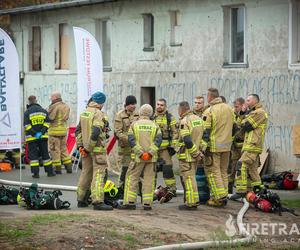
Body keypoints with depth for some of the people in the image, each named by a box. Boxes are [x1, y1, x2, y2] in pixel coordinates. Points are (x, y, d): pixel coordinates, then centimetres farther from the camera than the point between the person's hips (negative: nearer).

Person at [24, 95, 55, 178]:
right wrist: (42, 132, -6)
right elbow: (47, 122, 1)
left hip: (31, 137, -3)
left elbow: (26, 125, -13)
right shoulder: (43, 111, 7)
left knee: (33, 155, 2)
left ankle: (36, 173, -3)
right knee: (45, 154, 12)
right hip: (43, 136, 3)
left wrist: (34, 133, -12)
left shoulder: (27, 112, -6)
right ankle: (49, 171, 14)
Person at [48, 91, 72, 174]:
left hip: (55, 130, -8)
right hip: (64, 129, 8)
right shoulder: (66, 107, 13)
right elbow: (66, 118, 12)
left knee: (55, 150, -1)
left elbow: (50, 117, -18)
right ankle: (69, 167, 13)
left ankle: (57, 168, 0)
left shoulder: (54, 106, -13)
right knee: (63, 149, 16)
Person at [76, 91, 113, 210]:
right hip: (97, 148, -8)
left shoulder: (84, 113, 11)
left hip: (86, 148, 8)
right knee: (98, 174, -9)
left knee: (86, 173, 17)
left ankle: (81, 200, 22)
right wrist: (90, 147, -16)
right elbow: (95, 132, -24)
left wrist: (80, 145, 9)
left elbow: (78, 130, 13)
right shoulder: (98, 114, -15)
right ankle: (98, 201, -15)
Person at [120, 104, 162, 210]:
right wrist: (150, 152, -14)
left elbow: (131, 140, -7)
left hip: (138, 157, -1)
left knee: (132, 178, 4)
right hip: (151, 158, 1)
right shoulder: (155, 126, 7)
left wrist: (140, 152, -12)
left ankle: (130, 202, -3)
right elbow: (158, 140, -6)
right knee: (149, 180, 4)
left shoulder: (134, 125, 4)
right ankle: (147, 203, 1)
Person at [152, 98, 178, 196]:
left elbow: (175, 132, -2)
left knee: (167, 169, -10)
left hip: (165, 147, -5)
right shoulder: (152, 117, 13)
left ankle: (172, 189, -6)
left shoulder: (170, 118, 1)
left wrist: (172, 146, -9)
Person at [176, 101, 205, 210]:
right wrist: (201, 151, 10)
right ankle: (193, 201, 19)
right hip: (196, 154, 8)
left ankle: (191, 203, -1)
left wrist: (196, 153, -17)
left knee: (188, 178, -3)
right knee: (189, 177, 17)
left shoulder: (184, 121, -15)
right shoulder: (198, 119, 12)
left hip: (187, 155, -8)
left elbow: (187, 140, -23)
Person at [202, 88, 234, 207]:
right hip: (227, 145, 7)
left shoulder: (209, 111, -13)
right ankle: (223, 196, 16)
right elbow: (234, 127, 16)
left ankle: (220, 197, -6)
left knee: (213, 171, 0)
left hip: (214, 146, -7)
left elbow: (205, 132, -14)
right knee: (223, 171, 15)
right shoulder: (229, 109, 9)